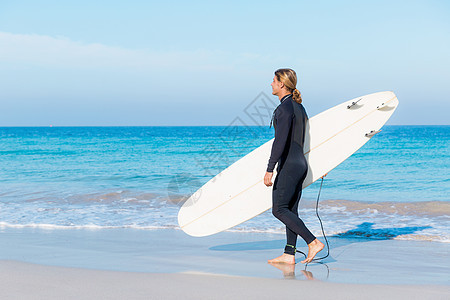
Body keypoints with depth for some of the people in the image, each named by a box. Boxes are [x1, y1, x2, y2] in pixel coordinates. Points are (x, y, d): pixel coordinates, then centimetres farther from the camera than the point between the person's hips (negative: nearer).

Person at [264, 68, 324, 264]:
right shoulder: (299, 107, 14)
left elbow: (280, 141, -22)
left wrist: (269, 169, -23)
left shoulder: (285, 108, -15)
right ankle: (289, 255, 11)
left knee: (279, 210, -6)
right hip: (301, 164, 10)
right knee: (291, 211, 10)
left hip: (289, 166, -10)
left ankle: (313, 242, -11)